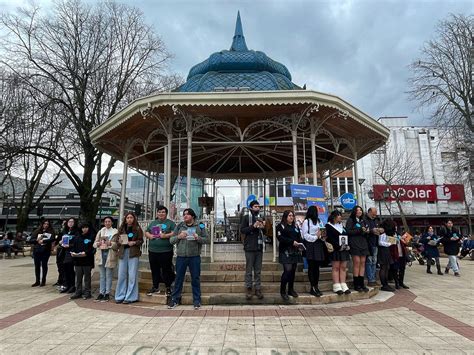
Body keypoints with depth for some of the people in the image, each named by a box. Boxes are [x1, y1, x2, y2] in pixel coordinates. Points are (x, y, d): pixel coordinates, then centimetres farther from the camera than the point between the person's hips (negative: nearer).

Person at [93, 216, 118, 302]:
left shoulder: (115, 232, 4)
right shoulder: (100, 231, 17)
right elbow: (94, 244, 10)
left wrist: (110, 243, -23)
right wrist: (98, 243, -11)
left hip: (110, 254, -4)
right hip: (101, 254, 4)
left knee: (108, 275, -2)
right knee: (102, 276, 9)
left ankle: (107, 294, 4)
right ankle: (101, 293, 15)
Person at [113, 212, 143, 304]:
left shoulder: (137, 229, -1)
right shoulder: (121, 228, 10)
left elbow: (141, 241, 0)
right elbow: (116, 239, 12)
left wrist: (134, 242, -17)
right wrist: (119, 241, -9)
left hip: (133, 253, -3)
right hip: (122, 252, 4)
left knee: (132, 276, -1)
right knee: (121, 275, 7)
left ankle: (130, 297, 8)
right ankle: (120, 296, 18)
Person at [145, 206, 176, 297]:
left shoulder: (170, 223, 3)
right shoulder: (152, 223, 18)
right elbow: (146, 232, 18)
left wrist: (166, 235, -19)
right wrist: (149, 235, -2)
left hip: (166, 251, -4)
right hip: (153, 251, 5)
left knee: (166, 270, 0)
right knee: (154, 270, 11)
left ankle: (168, 288, 11)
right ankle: (155, 287, 24)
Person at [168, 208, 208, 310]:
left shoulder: (200, 226, 5)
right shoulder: (179, 226, 9)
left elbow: (206, 239, 2)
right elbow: (171, 240, 7)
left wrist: (198, 238, -17)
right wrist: (178, 236, -12)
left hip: (194, 257, -1)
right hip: (181, 256, 2)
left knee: (195, 279, 5)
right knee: (179, 278, 8)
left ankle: (197, 300, 17)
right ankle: (175, 299, 21)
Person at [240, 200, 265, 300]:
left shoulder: (260, 218, 15)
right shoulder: (246, 217, 0)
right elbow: (242, 230, -9)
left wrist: (263, 227, 0)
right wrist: (253, 226, -19)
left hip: (259, 247, 5)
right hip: (250, 247, -5)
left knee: (258, 270, 8)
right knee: (249, 270, 1)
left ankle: (258, 289, 14)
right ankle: (248, 289, 9)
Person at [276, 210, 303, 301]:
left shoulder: (295, 227, 19)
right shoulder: (280, 226, 0)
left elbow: (299, 237, 18)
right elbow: (280, 237, -12)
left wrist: (299, 244, -3)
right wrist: (292, 242, -17)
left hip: (295, 252, 6)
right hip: (285, 251, -6)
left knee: (293, 271, 7)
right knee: (287, 270, -14)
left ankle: (291, 289, 19)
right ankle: (283, 291, -1)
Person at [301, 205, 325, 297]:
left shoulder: (318, 221, 16)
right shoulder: (306, 222, -6)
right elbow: (305, 235, -10)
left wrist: (320, 235, -1)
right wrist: (315, 237, -8)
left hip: (318, 245, 7)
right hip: (310, 245, -7)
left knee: (317, 266, 8)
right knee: (311, 267, -1)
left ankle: (316, 286, 15)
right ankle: (313, 287, 3)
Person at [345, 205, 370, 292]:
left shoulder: (362, 221, 22)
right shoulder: (350, 220, 1)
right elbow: (348, 231, -10)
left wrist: (366, 231, 4)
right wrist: (359, 230, -14)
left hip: (363, 243, 7)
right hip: (354, 244, -6)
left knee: (363, 263, 3)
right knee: (357, 263, -8)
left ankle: (361, 284, 8)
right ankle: (356, 285, -2)